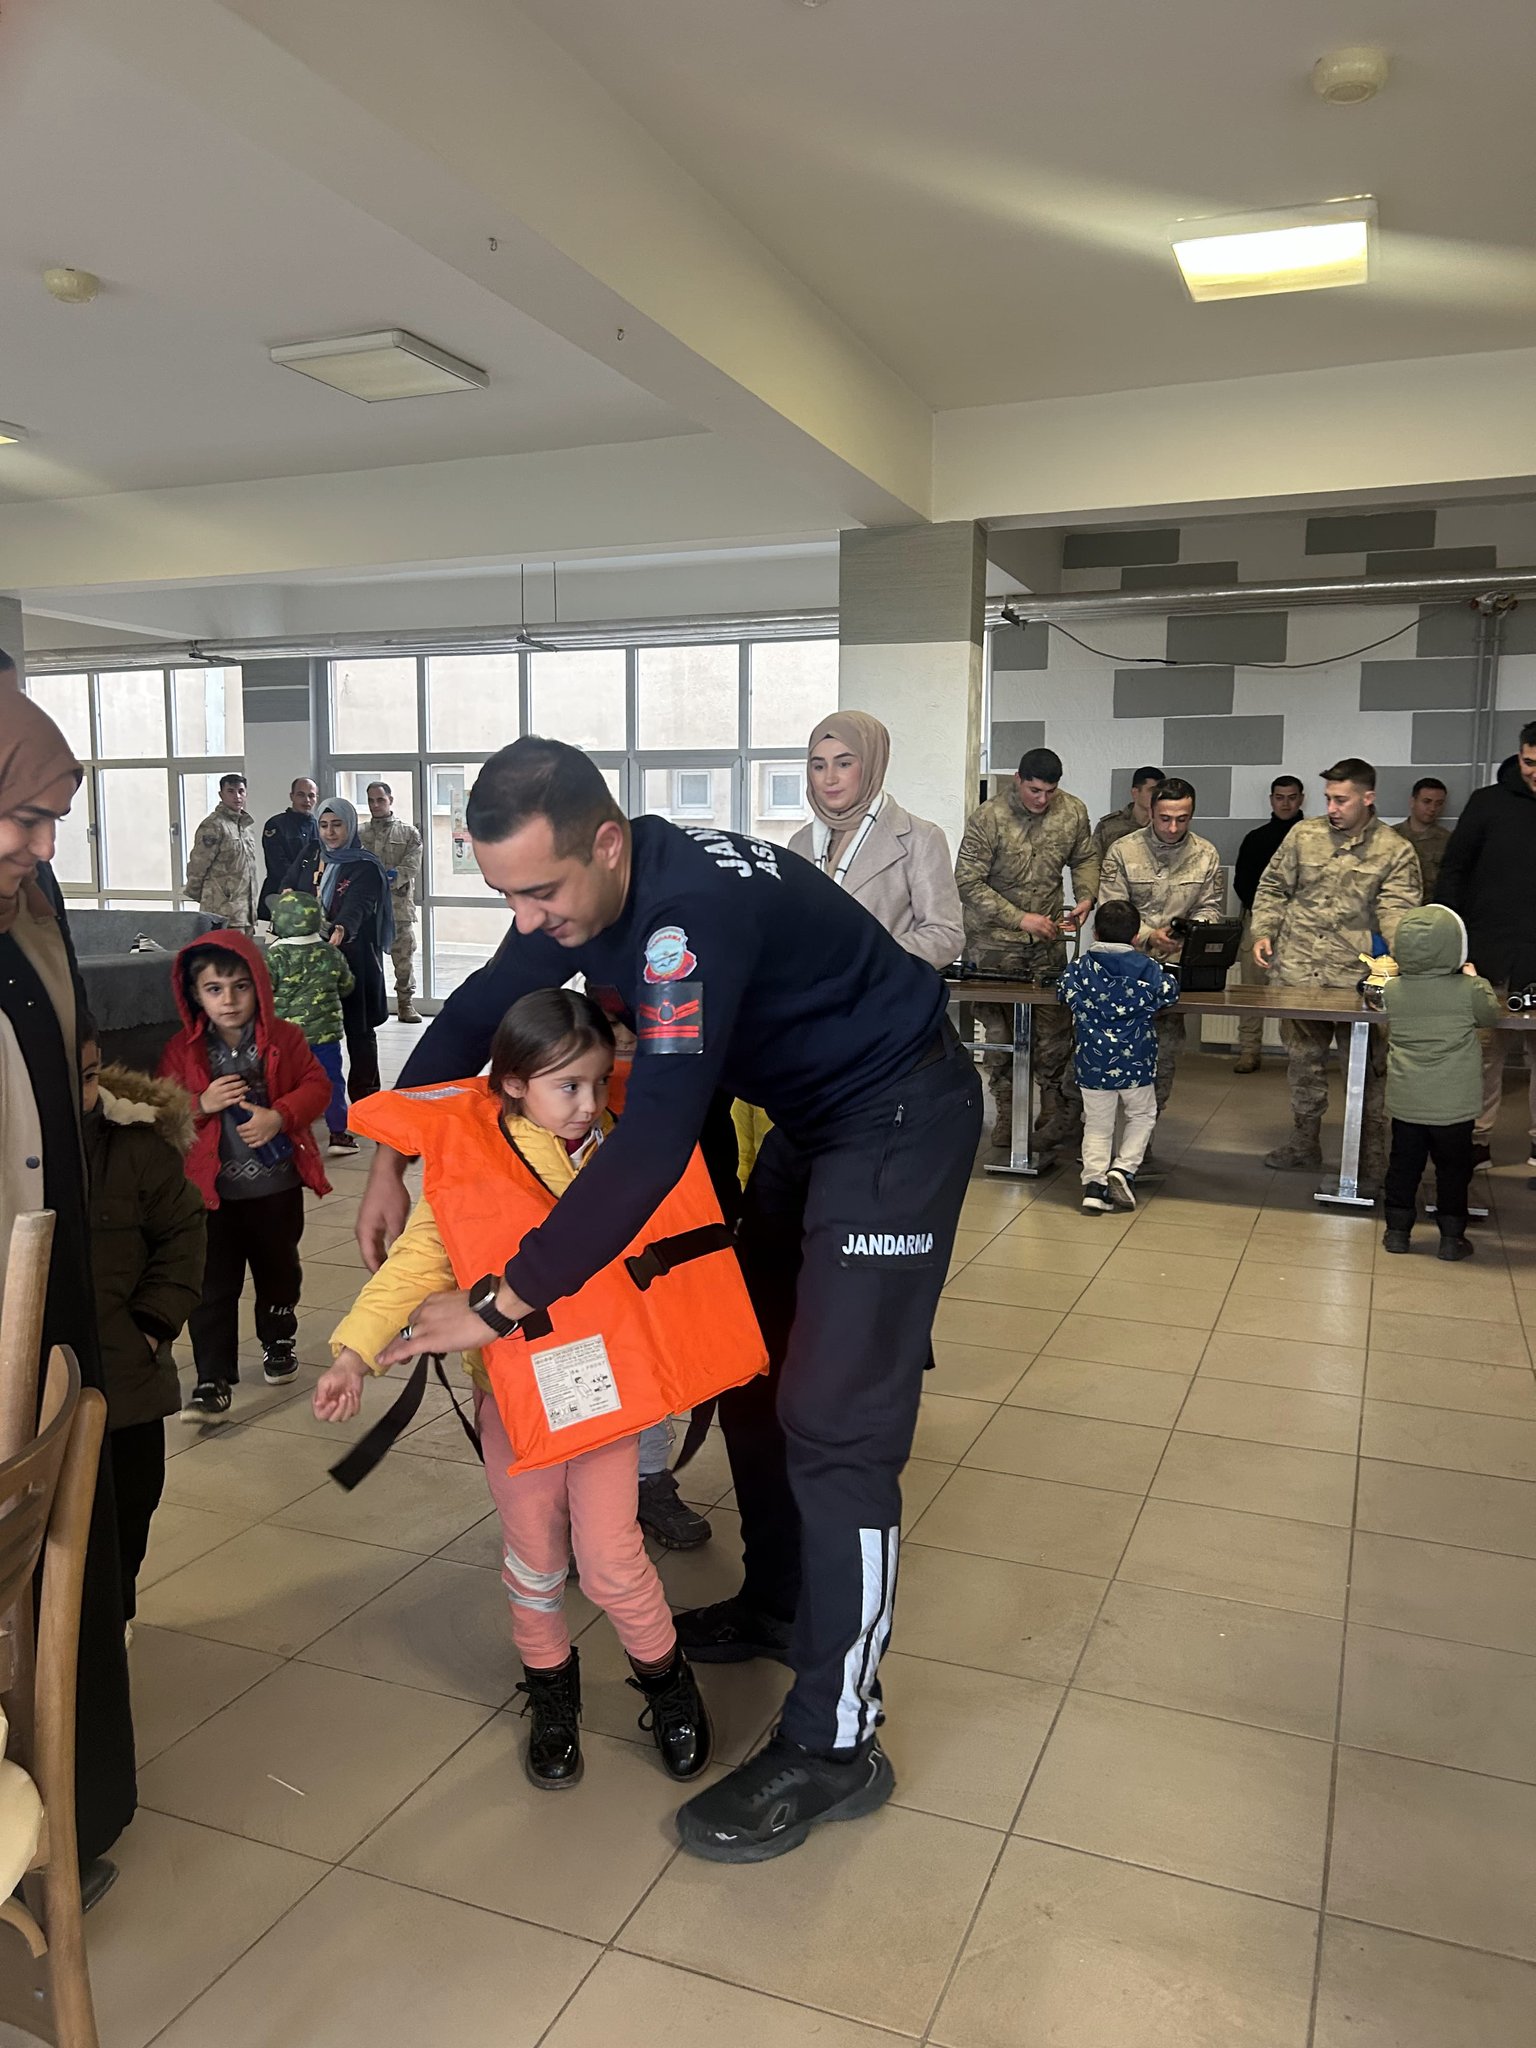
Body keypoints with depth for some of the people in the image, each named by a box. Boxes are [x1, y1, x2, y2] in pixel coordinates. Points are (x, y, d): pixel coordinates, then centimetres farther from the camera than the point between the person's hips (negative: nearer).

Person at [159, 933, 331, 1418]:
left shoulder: (283, 1039, -3)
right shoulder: (182, 1050, -2)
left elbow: (316, 1086, -5)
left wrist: (279, 1116, -21)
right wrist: (202, 1105, -20)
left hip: (277, 1185, 1)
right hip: (211, 1190, -1)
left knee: (278, 1270, 20)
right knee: (213, 1286, -1)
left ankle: (278, 1340, 43)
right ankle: (213, 1380, 4)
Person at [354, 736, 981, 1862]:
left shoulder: (694, 909, -34)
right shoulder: (582, 890, -5)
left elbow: (654, 1144, -38)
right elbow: (477, 1012, 8)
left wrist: (500, 1302, -32)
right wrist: (390, 1158, 1)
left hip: (900, 1114, -9)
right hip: (810, 1114, 10)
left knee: (832, 1421, -10)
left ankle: (835, 1745, 3)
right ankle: (780, 1603, 37)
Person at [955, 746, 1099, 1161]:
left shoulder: (1073, 812, -2)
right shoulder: (988, 819, -15)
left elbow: (1085, 859, 13)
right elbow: (968, 882, -15)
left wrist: (1086, 897, -8)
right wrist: (1020, 918, -20)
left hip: (1048, 940, 3)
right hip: (995, 941, -3)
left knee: (1056, 1032, 3)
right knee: (1002, 1034, 3)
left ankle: (1060, 1117, 17)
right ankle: (1007, 1123, 14)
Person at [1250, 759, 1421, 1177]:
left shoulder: (1395, 851, -1)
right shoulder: (1303, 834, 6)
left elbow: (1397, 912, -9)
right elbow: (1273, 889, 13)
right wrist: (1263, 933, 0)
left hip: (1358, 974, -2)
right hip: (1297, 970, 3)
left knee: (1367, 1063, 3)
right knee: (1303, 1057, 12)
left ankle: (1372, 1150, 16)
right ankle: (1305, 1140, 27)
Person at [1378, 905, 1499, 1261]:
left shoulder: (1392, 989, -7)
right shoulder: (1468, 990, -14)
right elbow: (1490, 1014, 5)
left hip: (1405, 1101, 3)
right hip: (1453, 1105, -2)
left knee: (1404, 1165, 14)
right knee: (1453, 1169, 11)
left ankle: (1397, 1230, 21)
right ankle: (1452, 1237, 18)